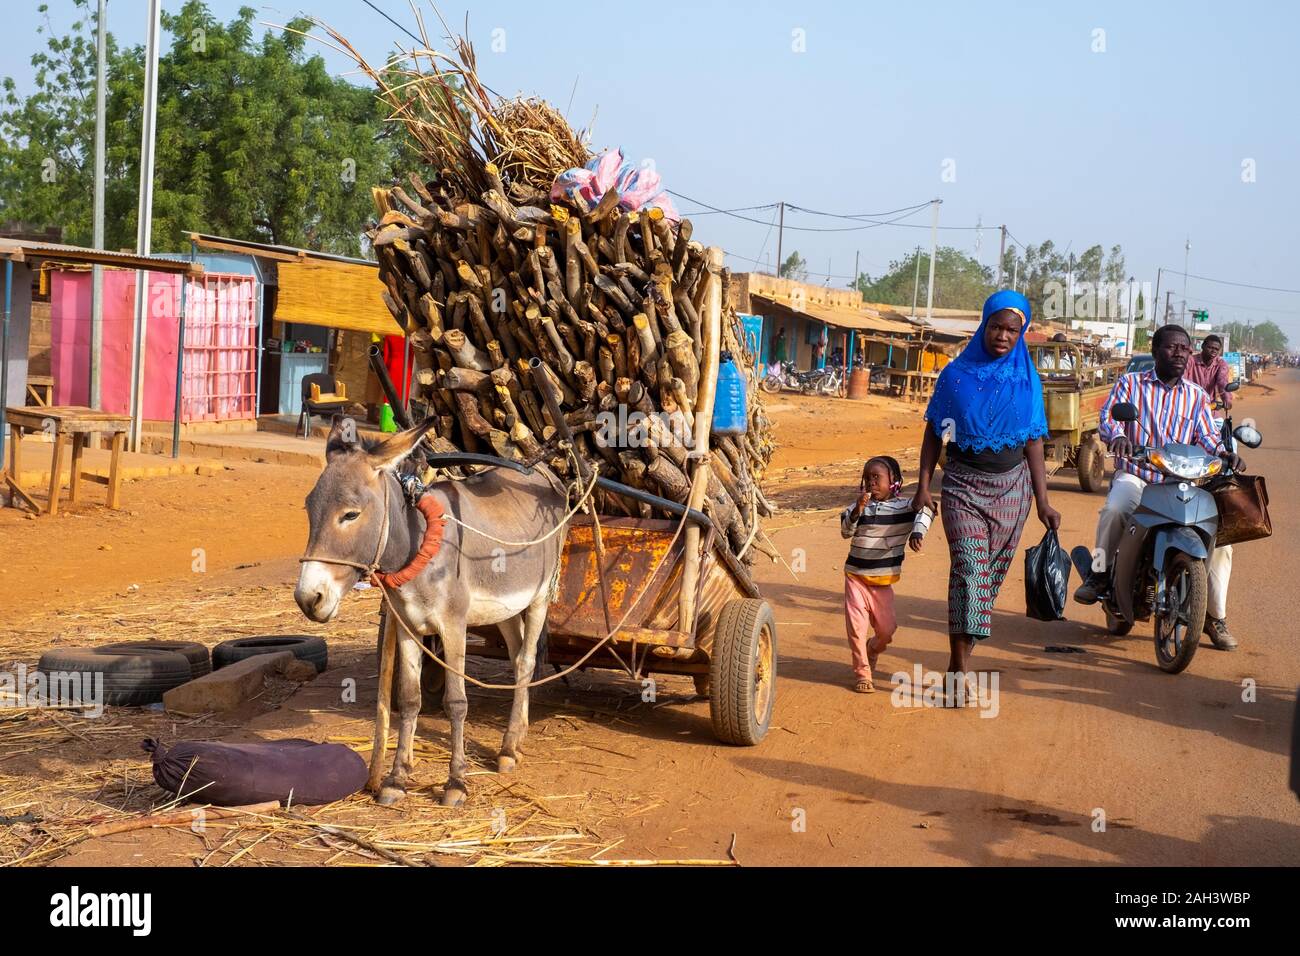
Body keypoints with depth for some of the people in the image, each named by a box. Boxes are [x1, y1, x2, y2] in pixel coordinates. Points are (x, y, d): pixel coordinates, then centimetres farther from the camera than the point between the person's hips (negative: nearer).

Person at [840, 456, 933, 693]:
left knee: (887, 629, 5)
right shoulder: (858, 507, -2)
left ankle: (872, 650, 39)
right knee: (857, 626, -6)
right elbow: (846, 531, -13)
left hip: (883, 580, 0)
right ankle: (862, 673, 6)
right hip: (856, 576, 0)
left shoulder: (903, 507, -4)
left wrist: (917, 533, -35)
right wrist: (858, 510, -27)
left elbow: (924, 510, -19)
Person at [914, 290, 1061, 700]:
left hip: (1011, 485, 2)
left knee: (992, 573, 4)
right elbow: (934, 433, 4)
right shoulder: (956, 374, 0)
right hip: (963, 483, -2)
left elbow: (1033, 442, 5)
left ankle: (959, 658, 14)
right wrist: (924, 486, -3)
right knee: (969, 569, -13)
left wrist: (1043, 501, 1)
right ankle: (962, 668, -13)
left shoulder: (1027, 381, 4)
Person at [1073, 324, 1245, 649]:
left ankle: (1216, 616, -1)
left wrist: (1225, 454, -17)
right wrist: (1117, 436, -28)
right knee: (1115, 509, -38)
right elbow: (1108, 417, -4)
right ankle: (1099, 573, -13)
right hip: (1134, 475, -3)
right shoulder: (1130, 383, 7)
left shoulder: (1197, 396, 14)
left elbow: (1207, 436, 5)